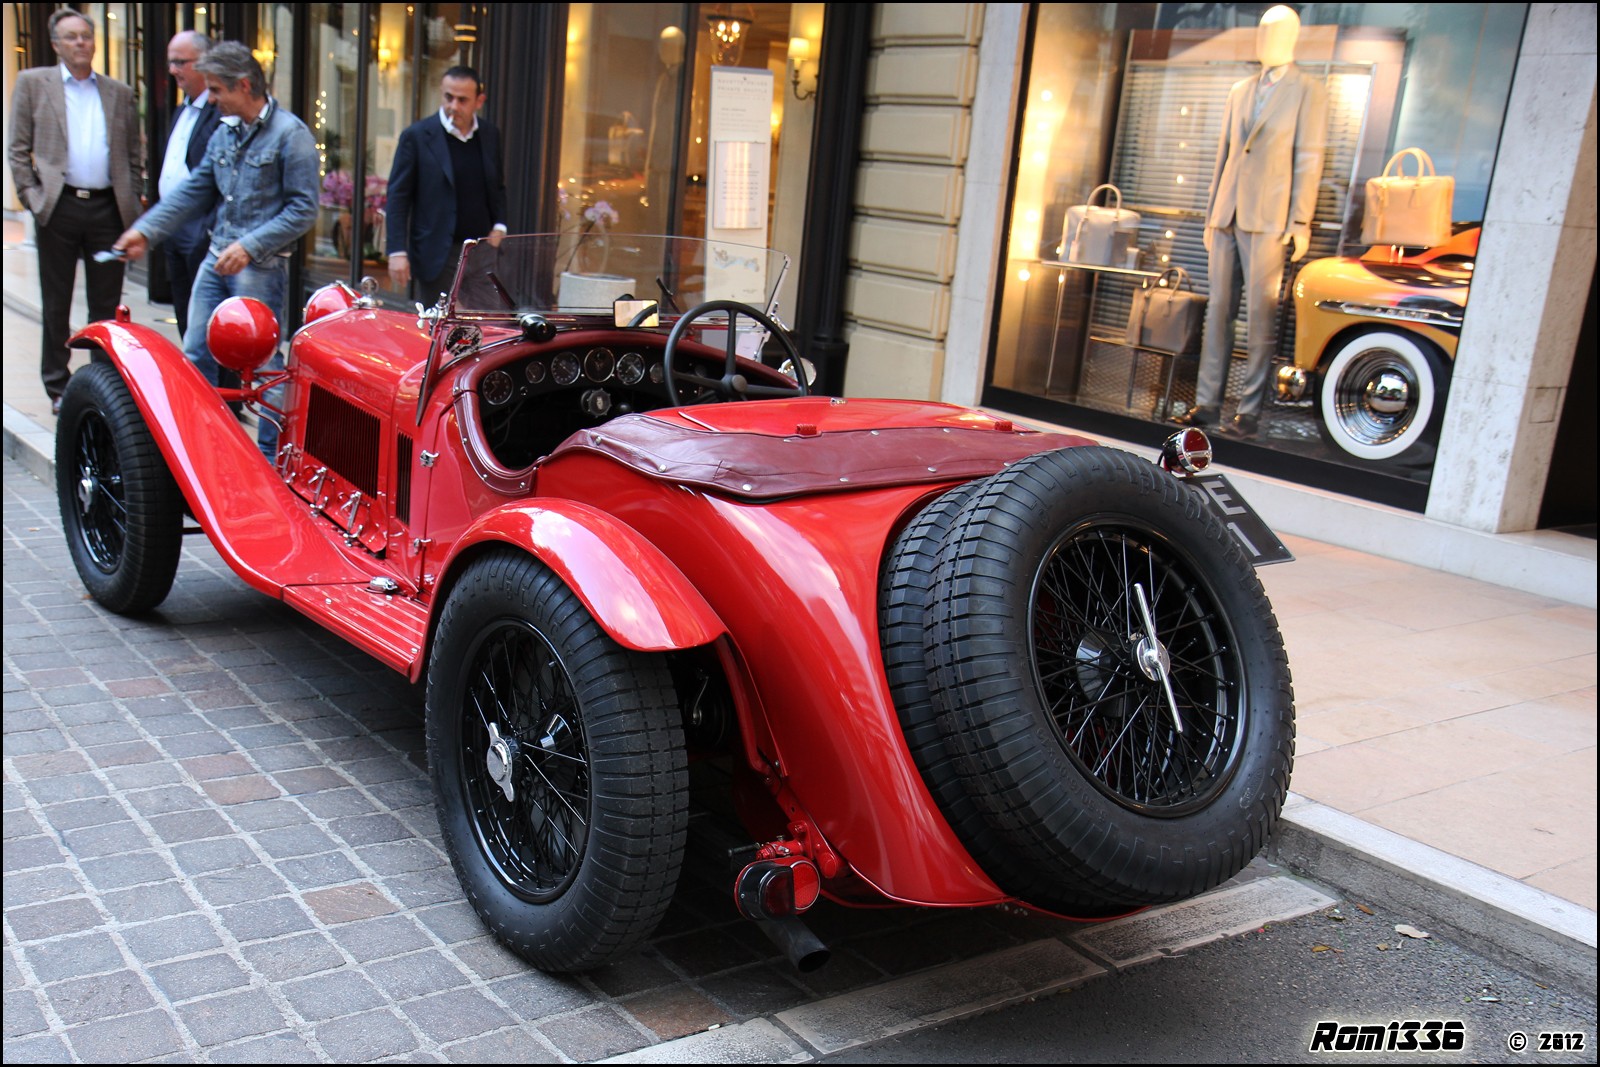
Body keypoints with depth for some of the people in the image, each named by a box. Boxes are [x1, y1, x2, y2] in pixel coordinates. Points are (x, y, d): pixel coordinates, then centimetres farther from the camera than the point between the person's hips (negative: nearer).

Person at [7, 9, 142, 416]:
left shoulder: (119, 93, 12)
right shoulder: (32, 83, 6)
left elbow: (134, 155, 15)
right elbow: (18, 149, 4)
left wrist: (131, 200, 5)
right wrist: (31, 196, -5)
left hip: (107, 209, 2)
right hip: (58, 208, -1)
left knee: (106, 304, 6)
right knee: (56, 303, 6)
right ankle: (58, 388, 14)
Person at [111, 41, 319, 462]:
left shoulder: (290, 134, -11)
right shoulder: (225, 133, 12)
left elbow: (303, 210, -15)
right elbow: (195, 191, 17)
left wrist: (249, 246, -20)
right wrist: (146, 230, 9)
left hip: (261, 266, -8)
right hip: (217, 257, 8)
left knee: (263, 360, -3)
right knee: (196, 354, 11)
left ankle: (275, 454, 9)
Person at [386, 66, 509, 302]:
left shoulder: (490, 134, 9)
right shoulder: (416, 136, -4)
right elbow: (398, 196, -4)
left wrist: (499, 226, 3)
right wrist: (397, 252, -11)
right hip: (437, 254, -4)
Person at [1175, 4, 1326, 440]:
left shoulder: (1308, 92, 2)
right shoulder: (1240, 91, 18)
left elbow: (1308, 159, -4)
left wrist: (1301, 222, -10)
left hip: (1268, 220, -6)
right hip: (1227, 218, 6)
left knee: (1260, 316, -5)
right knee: (1218, 310, 5)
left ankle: (1250, 412, -3)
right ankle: (1207, 403, 9)